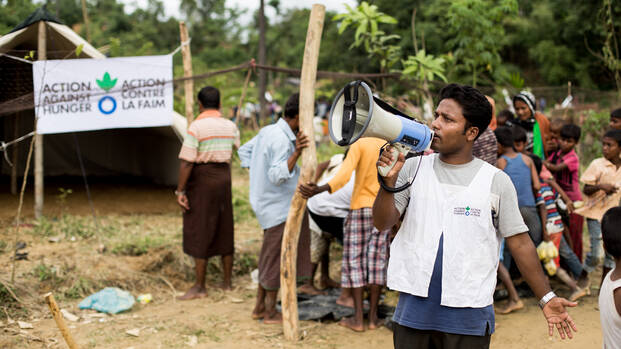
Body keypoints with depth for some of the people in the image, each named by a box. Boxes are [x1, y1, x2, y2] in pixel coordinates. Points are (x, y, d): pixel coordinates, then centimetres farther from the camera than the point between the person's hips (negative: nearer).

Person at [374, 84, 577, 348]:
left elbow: (519, 242, 2)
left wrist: (546, 298, 1)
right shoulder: (413, 168, 4)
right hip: (414, 305, 2)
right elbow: (382, 223, 0)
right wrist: (388, 182, -18)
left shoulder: (495, 181, -1)